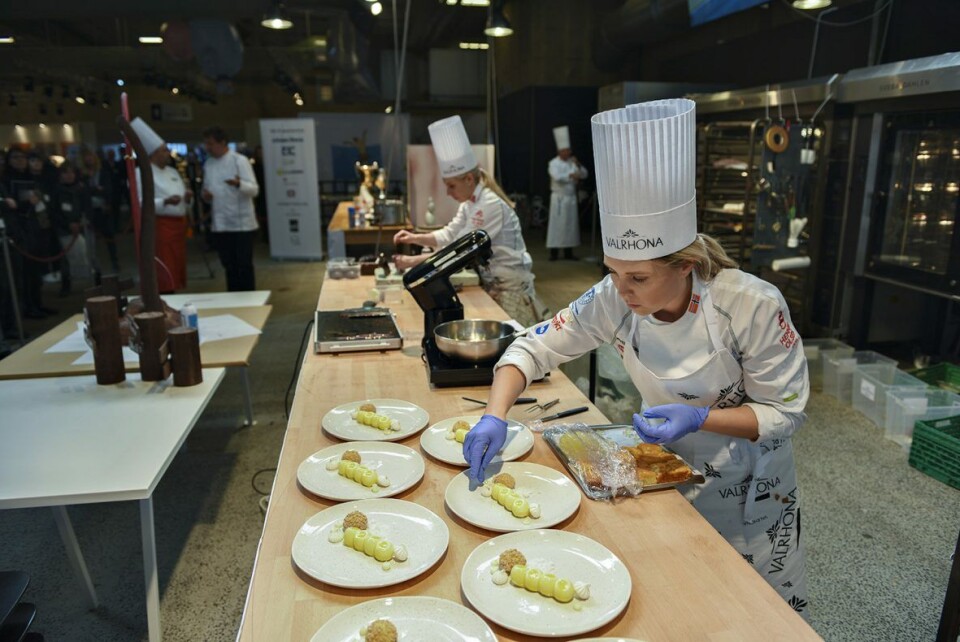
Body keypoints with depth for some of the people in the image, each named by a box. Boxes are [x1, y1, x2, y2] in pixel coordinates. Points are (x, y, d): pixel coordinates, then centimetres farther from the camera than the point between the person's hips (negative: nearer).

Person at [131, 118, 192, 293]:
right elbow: (141, 204, -15)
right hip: (160, 226, -8)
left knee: (176, 271, 12)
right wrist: (165, 202, -27)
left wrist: (187, 197, -2)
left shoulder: (172, 171, 16)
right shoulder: (141, 174, -8)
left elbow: (182, 198, 21)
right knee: (164, 275, -9)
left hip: (178, 225, 8)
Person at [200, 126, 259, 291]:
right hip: (219, 224, 5)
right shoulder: (208, 164, 12)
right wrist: (205, 194, -3)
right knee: (229, 266, 11)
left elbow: (254, 189, -12)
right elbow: (208, 189, 21)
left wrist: (239, 184, -32)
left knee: (244, 265, -1)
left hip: (241, 223, -5)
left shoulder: (239, 160, -5)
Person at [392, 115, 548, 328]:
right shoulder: (471, 202, 7)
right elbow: (449, 235, 8)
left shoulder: (490, 205, -23)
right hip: (492, 282, 9)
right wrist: (415, 238, -8)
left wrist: (413, 261, -23)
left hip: (509, 285, -9)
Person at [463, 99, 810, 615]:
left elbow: (785, 411, -20)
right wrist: (495, 417, -33)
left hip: (746, 485, -2)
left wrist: (699, 418, -36)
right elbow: (535, 347, -17)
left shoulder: (753, 307, -30)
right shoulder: (615, 301, -22)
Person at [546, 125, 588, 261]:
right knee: (556, 224, -5)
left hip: (571, 197, 5)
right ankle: (553, 252, 1)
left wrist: (578, 165, -10)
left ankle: (568, 252, 13)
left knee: (571, 224, 6)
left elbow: (584, 174, 6)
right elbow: (557, 177, -21)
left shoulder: (572, 162, 11)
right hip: (559, 198, -5)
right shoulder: (554, 163, -5)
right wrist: (571, 175, -30)